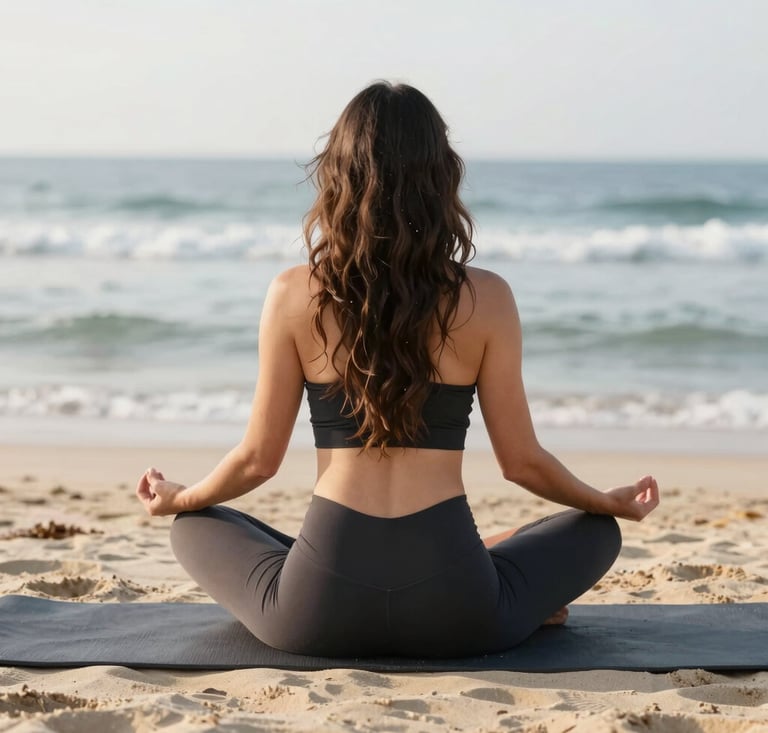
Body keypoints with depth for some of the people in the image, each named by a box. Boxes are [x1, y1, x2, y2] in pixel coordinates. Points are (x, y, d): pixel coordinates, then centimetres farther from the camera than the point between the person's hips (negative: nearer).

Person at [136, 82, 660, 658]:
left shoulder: (294, 296, -3)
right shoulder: (486, 298, -3)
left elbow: (259, 458, 3)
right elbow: (522, 461, 3)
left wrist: (177, 499, 24)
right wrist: (612, 502, 22)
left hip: (320, 613, -1)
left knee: (195, 527, 30)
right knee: (597, 531, 28)